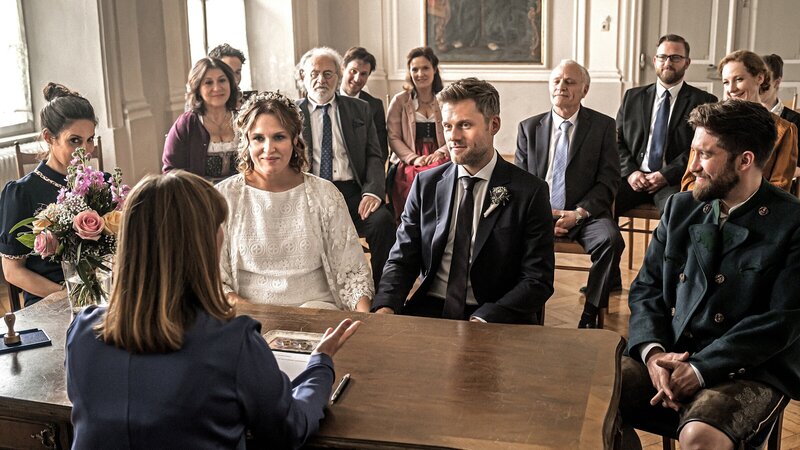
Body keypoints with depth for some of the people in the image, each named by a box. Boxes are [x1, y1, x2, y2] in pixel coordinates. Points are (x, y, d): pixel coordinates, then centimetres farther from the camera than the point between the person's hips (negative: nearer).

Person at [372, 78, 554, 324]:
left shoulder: (530, 192, -4)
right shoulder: (426, 184, 7)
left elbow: (538, 280, -6)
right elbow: (402, 259, 7)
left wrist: (483, 320, -21)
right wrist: (385, 306, -14)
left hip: (495, 320, -3)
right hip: (428, 311, 3)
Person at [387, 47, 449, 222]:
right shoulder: (399, 101, 11)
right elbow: (393, 138, 5)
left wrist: (440, 153, -11)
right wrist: (414, 158, -12)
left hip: (440, 159, 1)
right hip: (408, 163, -1)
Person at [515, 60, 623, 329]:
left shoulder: (603, 126, 6)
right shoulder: (529, 127, 12)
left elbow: (609, 181, 1)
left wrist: (578, 213, -14)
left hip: (585, 214, -1)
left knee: (610, 240, -31)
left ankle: (590, 316, -15)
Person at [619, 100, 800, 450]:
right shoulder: (681, 207, 10)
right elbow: (646, 287, 8)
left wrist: (699, 369, -18)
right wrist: (653, 352, -11)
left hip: (751, 371, -5)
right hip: (669, 355, 5)